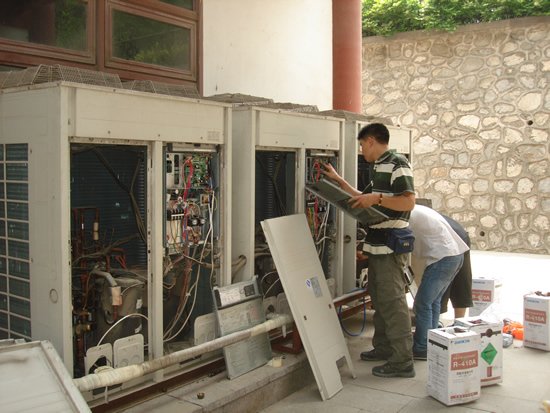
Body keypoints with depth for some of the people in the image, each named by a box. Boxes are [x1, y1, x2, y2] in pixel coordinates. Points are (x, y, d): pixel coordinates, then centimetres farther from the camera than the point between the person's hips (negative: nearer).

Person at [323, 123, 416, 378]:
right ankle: (383, 348, 29)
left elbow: (409, 202, -21)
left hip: (391, 245, -10)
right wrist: (338, 180, 26)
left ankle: (402, 361, -2)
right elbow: (363, 198, 25)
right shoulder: (378, 168, 19)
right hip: (377, 245, 10)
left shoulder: (397, 164, -11)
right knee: (379, 298, 17)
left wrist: (377, 198, -25)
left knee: (392, 301, -8)